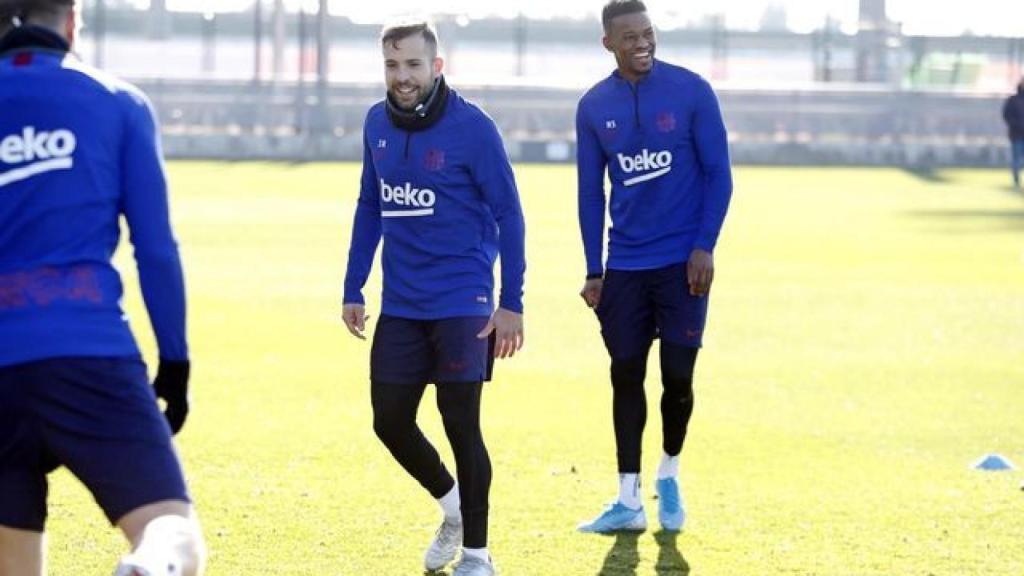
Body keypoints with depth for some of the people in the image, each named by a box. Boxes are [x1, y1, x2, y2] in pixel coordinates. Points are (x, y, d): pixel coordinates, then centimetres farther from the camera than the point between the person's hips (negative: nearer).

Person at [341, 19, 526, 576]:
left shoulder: (472, 127, -11)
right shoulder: (377, 124, 5)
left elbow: (508, 214, -8)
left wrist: (511, 303, -12)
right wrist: (353, 290, 13)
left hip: (461, 302, -5)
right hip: (400, 306, 6)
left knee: (460, 424, -3)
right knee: (390, 422, 7)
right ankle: (452, 506, 32)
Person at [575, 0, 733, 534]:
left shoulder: (691, 92, -6)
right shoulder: (594, 107, 2)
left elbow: (718, 173, -3)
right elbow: (590, 191, 8)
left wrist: (704, 247, -10)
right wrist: (594, 271, 6)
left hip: (682, 263, -2)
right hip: (625, 266, 2)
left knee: (677, 377, -2)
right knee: (626, 375, 2)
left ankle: (670, 475, 23)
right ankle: (629, 501, 8)